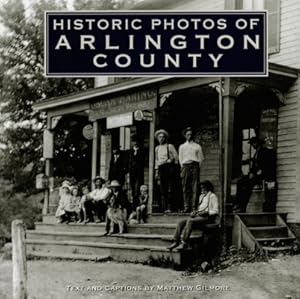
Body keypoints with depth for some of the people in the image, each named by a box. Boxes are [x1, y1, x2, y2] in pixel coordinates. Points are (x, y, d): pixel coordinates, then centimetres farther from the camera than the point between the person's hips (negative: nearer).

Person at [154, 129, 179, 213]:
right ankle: (163, 207, 0)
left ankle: (169, 207, -12)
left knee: (170, 188, -9)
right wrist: (156, 171, 17)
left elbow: (176, 157, 5)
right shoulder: (157, 148, 18)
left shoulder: (170, 146, 5)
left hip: (169, 167, -4)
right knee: (162, 188, 0)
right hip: (161, 168, 4)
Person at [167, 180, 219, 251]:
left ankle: (184, 243, -37)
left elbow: (215, 212, -9)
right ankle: (176, 242, -18)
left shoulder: (212, 196, -2)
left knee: (190, 221, -34)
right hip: (198, 216, 8)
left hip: (208, 217, -8)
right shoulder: (201, 196, 23)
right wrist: (195, 212, 6)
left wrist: (204, 212, -18)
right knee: (180, 223, -12)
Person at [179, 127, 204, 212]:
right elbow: (180, 159, 15)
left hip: (195, 166, -1)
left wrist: (197, 167, 0)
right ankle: (186, 207, -7)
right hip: (185, 166, 1)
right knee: (185, 188, -6)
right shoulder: (182, 146, 20)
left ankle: (194, 206, -11)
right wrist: (182, 168, 4)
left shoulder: (197, 146, 17)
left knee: (195, 188, -8)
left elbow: (201, 158, 13)